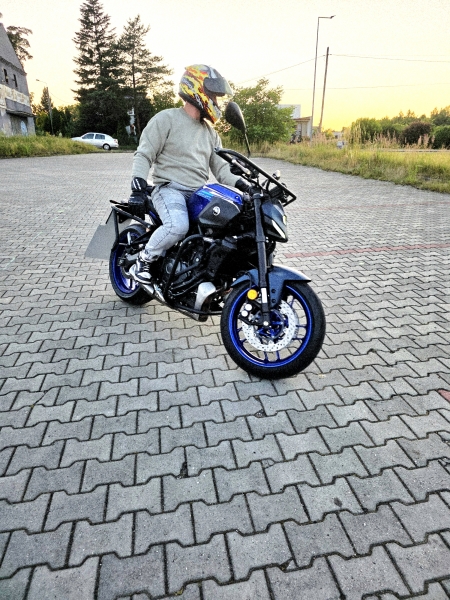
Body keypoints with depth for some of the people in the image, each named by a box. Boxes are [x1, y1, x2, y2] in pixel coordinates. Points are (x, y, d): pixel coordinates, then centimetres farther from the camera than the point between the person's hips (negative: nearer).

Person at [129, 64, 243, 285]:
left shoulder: (210, 132, 21)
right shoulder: (166, 119, 0)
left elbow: (221, 168, 15)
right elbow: (144, 155, -3)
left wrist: (242, 184, -3)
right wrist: (138, 185, -19)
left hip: (200, 193, 7)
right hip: (170, 189, -6)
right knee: (178, 225, -37)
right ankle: (144, 259, -9)